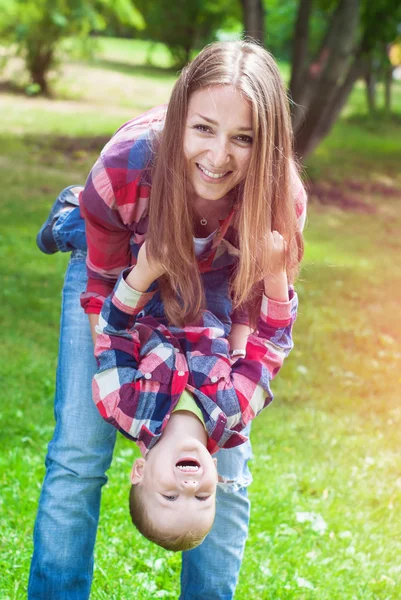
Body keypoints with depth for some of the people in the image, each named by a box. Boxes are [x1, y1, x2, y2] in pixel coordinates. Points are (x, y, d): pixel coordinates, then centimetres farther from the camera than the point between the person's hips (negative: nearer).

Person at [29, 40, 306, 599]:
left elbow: (253, 302, -16)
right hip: (115, 270, -1)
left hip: (206, 290, 1)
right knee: (78, 454, -8)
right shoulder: (124, 168, -38)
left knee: (226, 465, -3)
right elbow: (106, 282, -20)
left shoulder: (281, 197, -33)